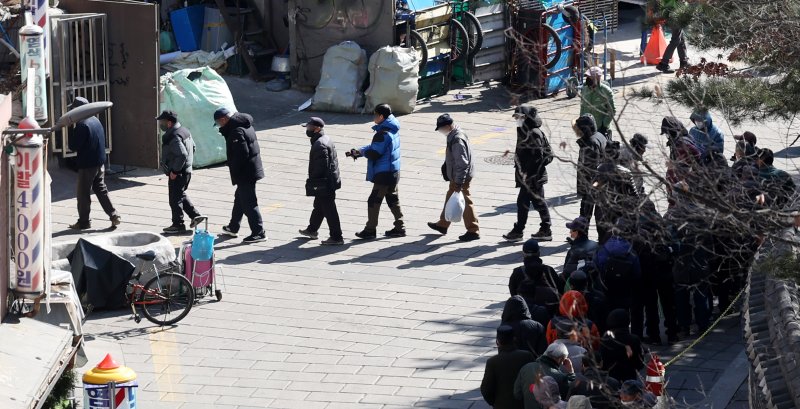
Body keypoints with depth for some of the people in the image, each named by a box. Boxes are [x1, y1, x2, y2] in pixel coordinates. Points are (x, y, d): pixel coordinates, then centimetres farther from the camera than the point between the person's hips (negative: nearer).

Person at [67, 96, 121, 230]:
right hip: (100, 162, 8)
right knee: (101, 189, 15)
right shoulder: (95, 120, 8)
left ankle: (84, 222, 9)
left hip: (87, 165, -8)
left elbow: (73, 146, -20)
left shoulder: (82, 125, -20)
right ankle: (114, 215, 10)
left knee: (83, 194, 3)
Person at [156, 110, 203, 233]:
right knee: (181, 195, 24)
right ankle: (195, 215, 22)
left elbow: (182, 155, -32)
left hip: (177, 174, -10)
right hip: (187, 170, 10)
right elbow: (193, 147, 19)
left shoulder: (173, 137, -24)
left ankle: (178, 224, 9)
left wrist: (175, 171, -23)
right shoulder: (185, 131, 8)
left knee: (175, 199, 1)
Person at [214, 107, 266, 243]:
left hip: (245, 173, -11)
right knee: (240, 198, 23)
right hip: (252, 170, 11)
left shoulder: (236, 131, -22)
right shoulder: (244, 124, 10)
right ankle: (233, 228, 37)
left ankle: (259, 232, -3)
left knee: (248, 203, -6)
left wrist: (235, 171, -18)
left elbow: (242, 153, -26)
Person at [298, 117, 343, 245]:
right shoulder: (326, 139, 10)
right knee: (318, 206, 25)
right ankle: (312, 230, 41)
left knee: (329, 210, -4)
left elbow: (320, 167, -26)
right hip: (330, 181, 11)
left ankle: (336, 237, 1)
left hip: (324, 184, -11)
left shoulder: (320, 145, -24)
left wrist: (312, 181, -17)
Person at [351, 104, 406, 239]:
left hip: (383, 174, -10)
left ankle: (370, 230, 4)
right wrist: (358, 151, 6)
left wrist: (360, 152, -4)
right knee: (393, 199, 16)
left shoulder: (383, 134, -22)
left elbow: (374, 153, -22)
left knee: (374, 201, -1)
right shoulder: (392, 130, 10)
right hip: (393, 171, 10)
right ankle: (399, 227, 19)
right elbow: (375, 146, 15)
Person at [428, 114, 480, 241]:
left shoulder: (457, 140, -27)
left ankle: (473, 231, 6)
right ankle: (443, 224, 38)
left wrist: (458, 183, -26)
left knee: (465, 202, -2)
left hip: (461, 177, -11)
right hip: (455, 176, 11)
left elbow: (462, 164, -28)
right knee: (450, 198, 22)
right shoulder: (453, 136, 6)